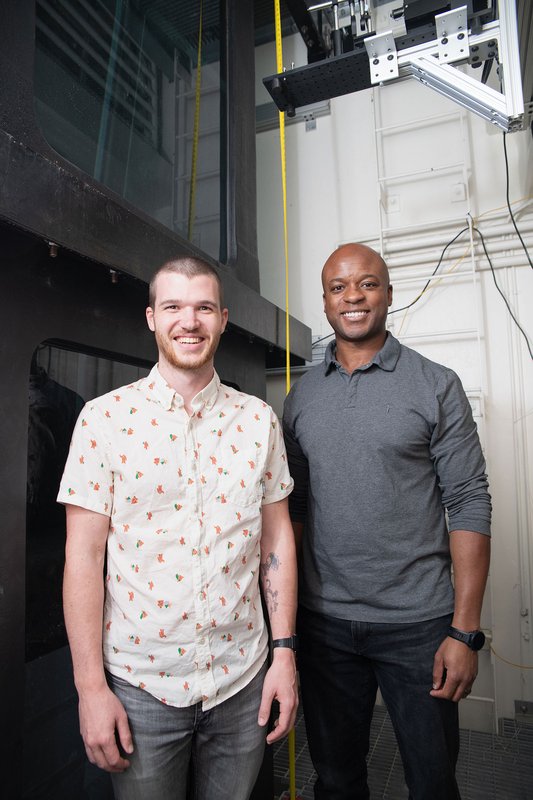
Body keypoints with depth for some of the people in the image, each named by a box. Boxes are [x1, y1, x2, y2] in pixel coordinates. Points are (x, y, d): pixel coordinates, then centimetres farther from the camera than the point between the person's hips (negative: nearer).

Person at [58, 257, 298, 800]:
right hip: (138, 682, -2)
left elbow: (276, 538, 2)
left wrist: (284, 651, 1)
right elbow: (83, 556, -8)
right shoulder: (104, 417, -9)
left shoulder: (258, 419, -2)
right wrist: (90, 686, -7)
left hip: (241, 679, 2)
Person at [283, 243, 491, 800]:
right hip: (323, 623, 3)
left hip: (417, 624, -2)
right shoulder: (301, 396, 4)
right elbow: (292, 506, 6)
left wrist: (465, 631, -11)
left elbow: (468, 505, -7)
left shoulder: (436, 386, -5)